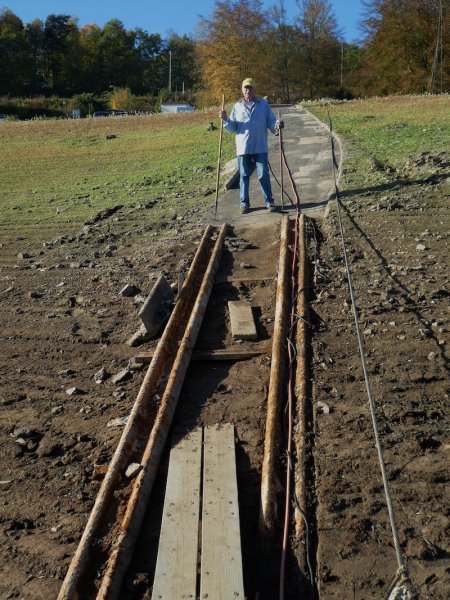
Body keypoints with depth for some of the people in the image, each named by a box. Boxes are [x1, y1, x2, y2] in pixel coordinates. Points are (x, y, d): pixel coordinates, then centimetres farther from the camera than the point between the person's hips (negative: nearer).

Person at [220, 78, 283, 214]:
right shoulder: (237, 106, 8)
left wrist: (277, 125, -16)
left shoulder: (263, 105, 6)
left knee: (264, 175, 0)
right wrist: (226, 119, -13)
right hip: (243, 147, 1)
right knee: (244, 176, 7)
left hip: (260, 147, -1)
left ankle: (269, 201, 9)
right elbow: (232, 128, 6)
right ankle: (244, 203, 15)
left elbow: (271, 122, 6)